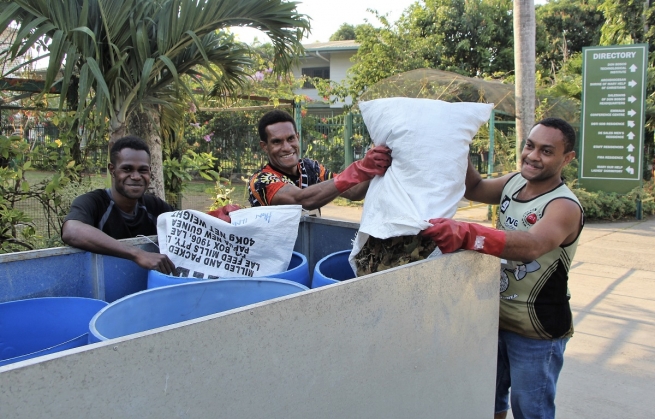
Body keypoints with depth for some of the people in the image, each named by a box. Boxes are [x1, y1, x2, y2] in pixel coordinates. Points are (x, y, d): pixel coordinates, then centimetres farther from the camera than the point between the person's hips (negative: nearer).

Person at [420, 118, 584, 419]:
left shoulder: (565, 207, -24)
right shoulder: (514, 182, 0)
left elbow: (532, 245, -42)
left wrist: (466, 233, -55)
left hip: (537, 330, -7)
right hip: (497, 316, 7)